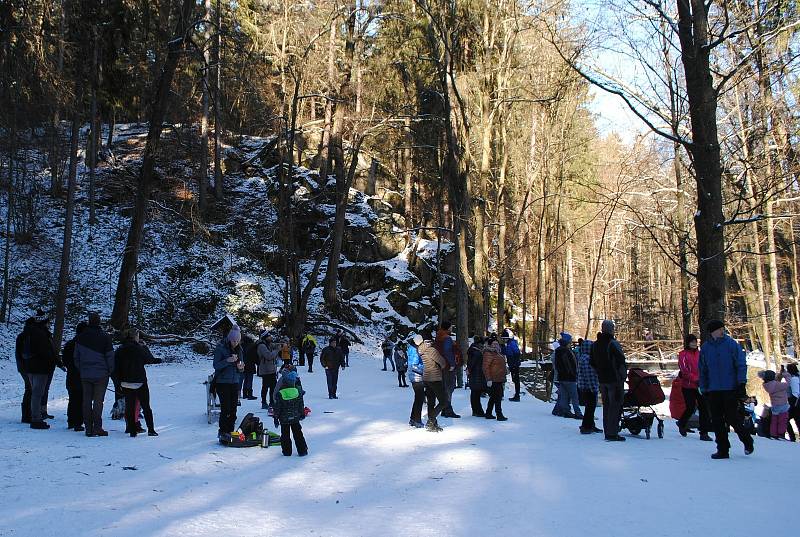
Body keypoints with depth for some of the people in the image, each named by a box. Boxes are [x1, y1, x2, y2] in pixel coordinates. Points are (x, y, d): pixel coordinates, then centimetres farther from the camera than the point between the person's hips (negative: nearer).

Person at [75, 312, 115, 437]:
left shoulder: (80, 338, 5)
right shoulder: (105, 337, -7)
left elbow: (76, 357, 12)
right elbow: (110, 356, -5)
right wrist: (110, 371, 7)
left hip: (85, 374, 3)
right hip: (101, 374, -3)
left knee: (87, 400, 8)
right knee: (98, 400, -1)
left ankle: (88, 428, 9)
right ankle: (97, 427, -5)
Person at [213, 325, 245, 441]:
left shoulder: (239, 349, 8)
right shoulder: (220, 348, -9)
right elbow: (216, 365, -12)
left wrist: (240, 367, -9)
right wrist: (228, 360, -26)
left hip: (235, 382, 5)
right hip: (222, 382, -5)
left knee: (233, 408, 3)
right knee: (226, 408, -9)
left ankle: (230, 431, 12)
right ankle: (223, 432, 1)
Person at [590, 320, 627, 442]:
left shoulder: (595, 345, 8)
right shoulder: (613, 344, -16)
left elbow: (592, 362, 15)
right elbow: (621, 362, -18)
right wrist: (622, 376, -7)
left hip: (602, 380, 7)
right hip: (614, 380, -7)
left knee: (606, 405, 15)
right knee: (615, 406, -3)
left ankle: (607, 432, 19)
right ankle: (612, 433, -5)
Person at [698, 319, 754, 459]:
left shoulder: (732, 344, -4)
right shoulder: (705, 347, 6)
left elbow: (741, 365, -3)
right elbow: (702, 370, 13)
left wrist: (741, 384, -10)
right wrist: (704, 389, 11)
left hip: (730, 389, -4)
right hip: (713, 390, 4)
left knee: (732, 418, -1)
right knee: (717, 421, 5)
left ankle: (748, 442, 24)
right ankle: (723, 450, 15)